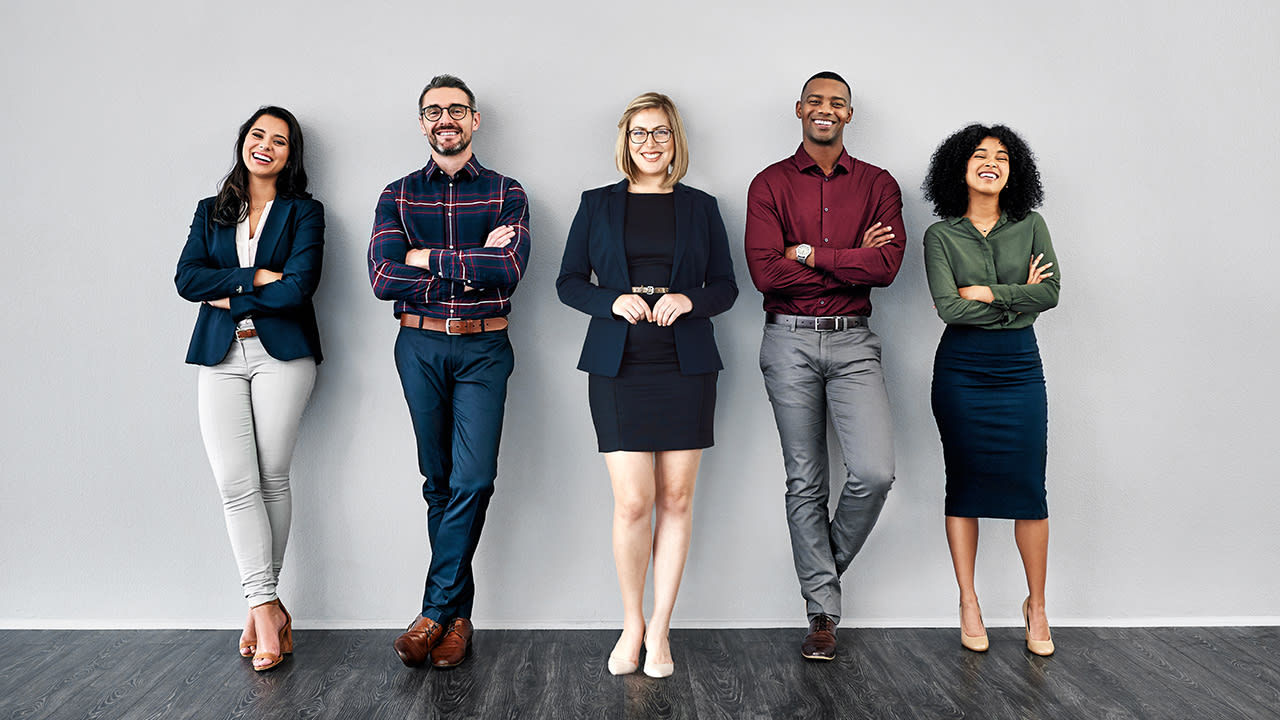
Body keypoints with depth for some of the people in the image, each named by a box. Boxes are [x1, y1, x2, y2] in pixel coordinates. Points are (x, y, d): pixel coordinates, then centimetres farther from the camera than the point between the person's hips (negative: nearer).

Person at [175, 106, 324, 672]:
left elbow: (299, 286, -7)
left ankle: (261, 604, 11)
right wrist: (253, 277, -7)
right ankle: (267, 608, -4)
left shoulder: (304, 212, 8)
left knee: (272, 478, -2)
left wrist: (230, 298, -2)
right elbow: (187, 278, 3)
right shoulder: (210, 212, 18)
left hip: (282, 354, -3)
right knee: (236, 483, -8)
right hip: (220, 358, 3)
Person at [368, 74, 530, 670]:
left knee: (473, 479, -9)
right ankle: (457, 612, 17)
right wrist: (474, 265, -11)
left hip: (483, 347, -1)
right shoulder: (398, 196, 8)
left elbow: (509, 270, -13)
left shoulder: (506, 194, 5)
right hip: (420, 347, 2)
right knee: (439, 480, 7)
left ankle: (436, 610, 4)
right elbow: (384, 279, -7)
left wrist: (426, 258, -12)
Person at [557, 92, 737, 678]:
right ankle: (631, 624, 15)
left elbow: (726, 286, 11)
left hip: (686, 365, 1)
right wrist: (613, 301, -10)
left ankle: (659, 629, 16)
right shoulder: (597, 205, 10)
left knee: (676, 500, 3)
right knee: (633, 502, -7)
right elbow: (568, 281, 9)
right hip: (619, 366, -1)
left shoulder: (700, 207, 11)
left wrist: (689, 300, -10)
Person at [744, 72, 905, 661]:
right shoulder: (771, 184, 4)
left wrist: (809, 253, -11)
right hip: (789, 342, -1)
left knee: (875, 472, -13)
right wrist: (852, 262, -8)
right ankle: (823, 612, 16)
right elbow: (765, 272, -10)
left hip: (852, 342, 1)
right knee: (805, 482, 5)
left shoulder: (878, 185, 8)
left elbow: (887, 265, -9)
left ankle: (827, 564, 18)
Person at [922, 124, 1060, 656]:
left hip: (1019, 369, 1)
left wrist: (985, 293, -10)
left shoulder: (1031, 226, 7)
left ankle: (1036, 605, 17)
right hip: (961, 369, -1)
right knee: (964, 485, 5)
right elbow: (948, 307, -12)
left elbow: (1050, 292, -5)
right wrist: (1018, 297, -7)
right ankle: (968, 603, 17)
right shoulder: (941, 234, 0)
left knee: (1028, 489, 0)